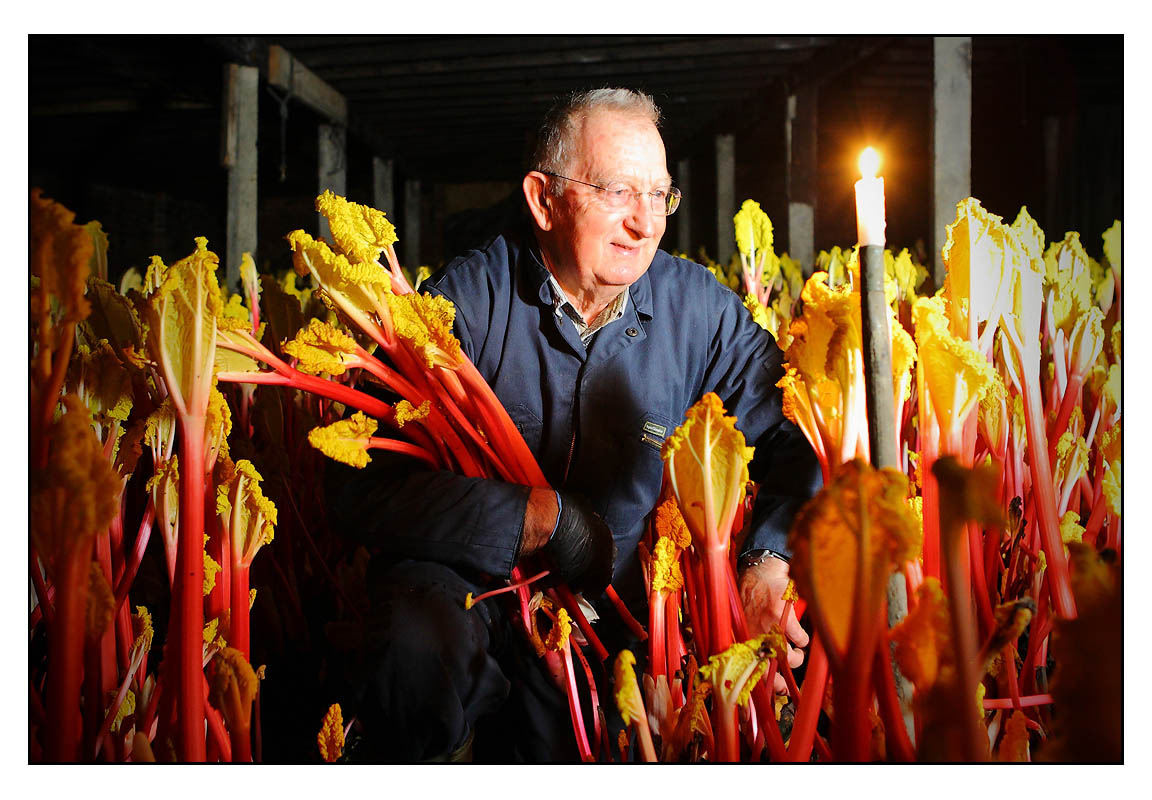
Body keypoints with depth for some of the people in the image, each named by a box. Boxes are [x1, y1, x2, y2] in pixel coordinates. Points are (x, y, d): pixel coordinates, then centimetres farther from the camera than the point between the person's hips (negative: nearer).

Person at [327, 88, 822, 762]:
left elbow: (799, 434, -3)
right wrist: (544, 517, -28)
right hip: (460, 573, -2)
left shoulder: (700, 309, -5)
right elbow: (371, 482, -23)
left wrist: (769, 565, -22)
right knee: (424, 650, -33)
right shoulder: (468, 300, -15)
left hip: (611, 602, 3)